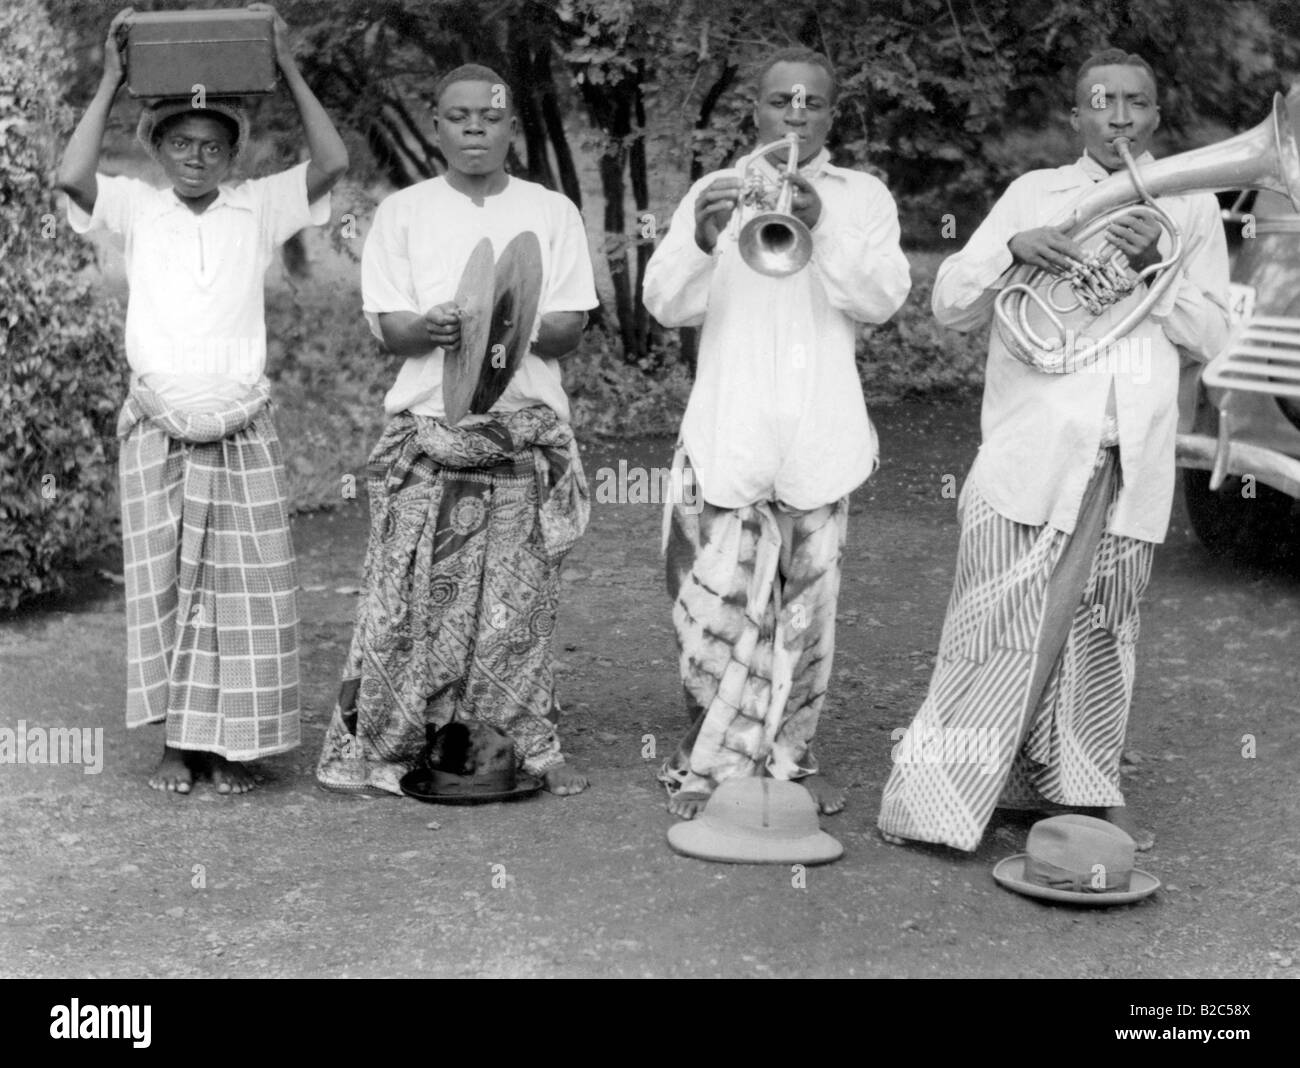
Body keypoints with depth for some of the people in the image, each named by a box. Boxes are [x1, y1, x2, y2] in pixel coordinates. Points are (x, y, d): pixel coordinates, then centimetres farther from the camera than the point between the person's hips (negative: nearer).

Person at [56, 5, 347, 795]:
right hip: (159, 436, 0)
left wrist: (289, 67, -9)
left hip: (243, 436, 0)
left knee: (246, 593, 1)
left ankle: (232, 743, 10)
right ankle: (179, 739, 15)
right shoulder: (137, 209, 4)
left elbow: (333, 164, -9)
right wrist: (110, 83, -10)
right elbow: (72, 176, -14)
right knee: (166, 589, 5)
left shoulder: (260, 209, 4)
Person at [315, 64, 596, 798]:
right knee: (408, 599, -4)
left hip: (528, 433, 1)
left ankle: (532, 748, 8)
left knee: (520, 601, -1)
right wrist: (432, 326, -22)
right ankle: (372, 751, 5)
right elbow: (389, 328, 1)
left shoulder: (552, 212, 9)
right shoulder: (404, 212, 8)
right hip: (429, 429, 0)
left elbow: (569, 330, 2)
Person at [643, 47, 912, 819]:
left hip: (821, 436, 1)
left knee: (806, 603, 3)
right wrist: (702, 240, -21)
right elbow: (666, 305, -1)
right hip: (728, 432, -1)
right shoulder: (715, 190, 10)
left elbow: (884, 298, -5)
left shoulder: (863, 197, 11)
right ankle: (706, 759, 7)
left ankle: (790, 754, 17)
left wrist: (821, 228, -19)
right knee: (720, 602, -6)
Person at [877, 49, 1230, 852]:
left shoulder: (1191, 206, 14)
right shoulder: (1035, 193, 10)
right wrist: (1014, 248, -14)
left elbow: (1211, 337, 8)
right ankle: (935, 793, 1)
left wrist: (1156, 266, -7)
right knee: (1005, 623, -5)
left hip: (1131, 460, 2)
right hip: (1033, 449, -2)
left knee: (1102, 626, 8)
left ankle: (1085, 787, 21)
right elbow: (951, 304, 4)